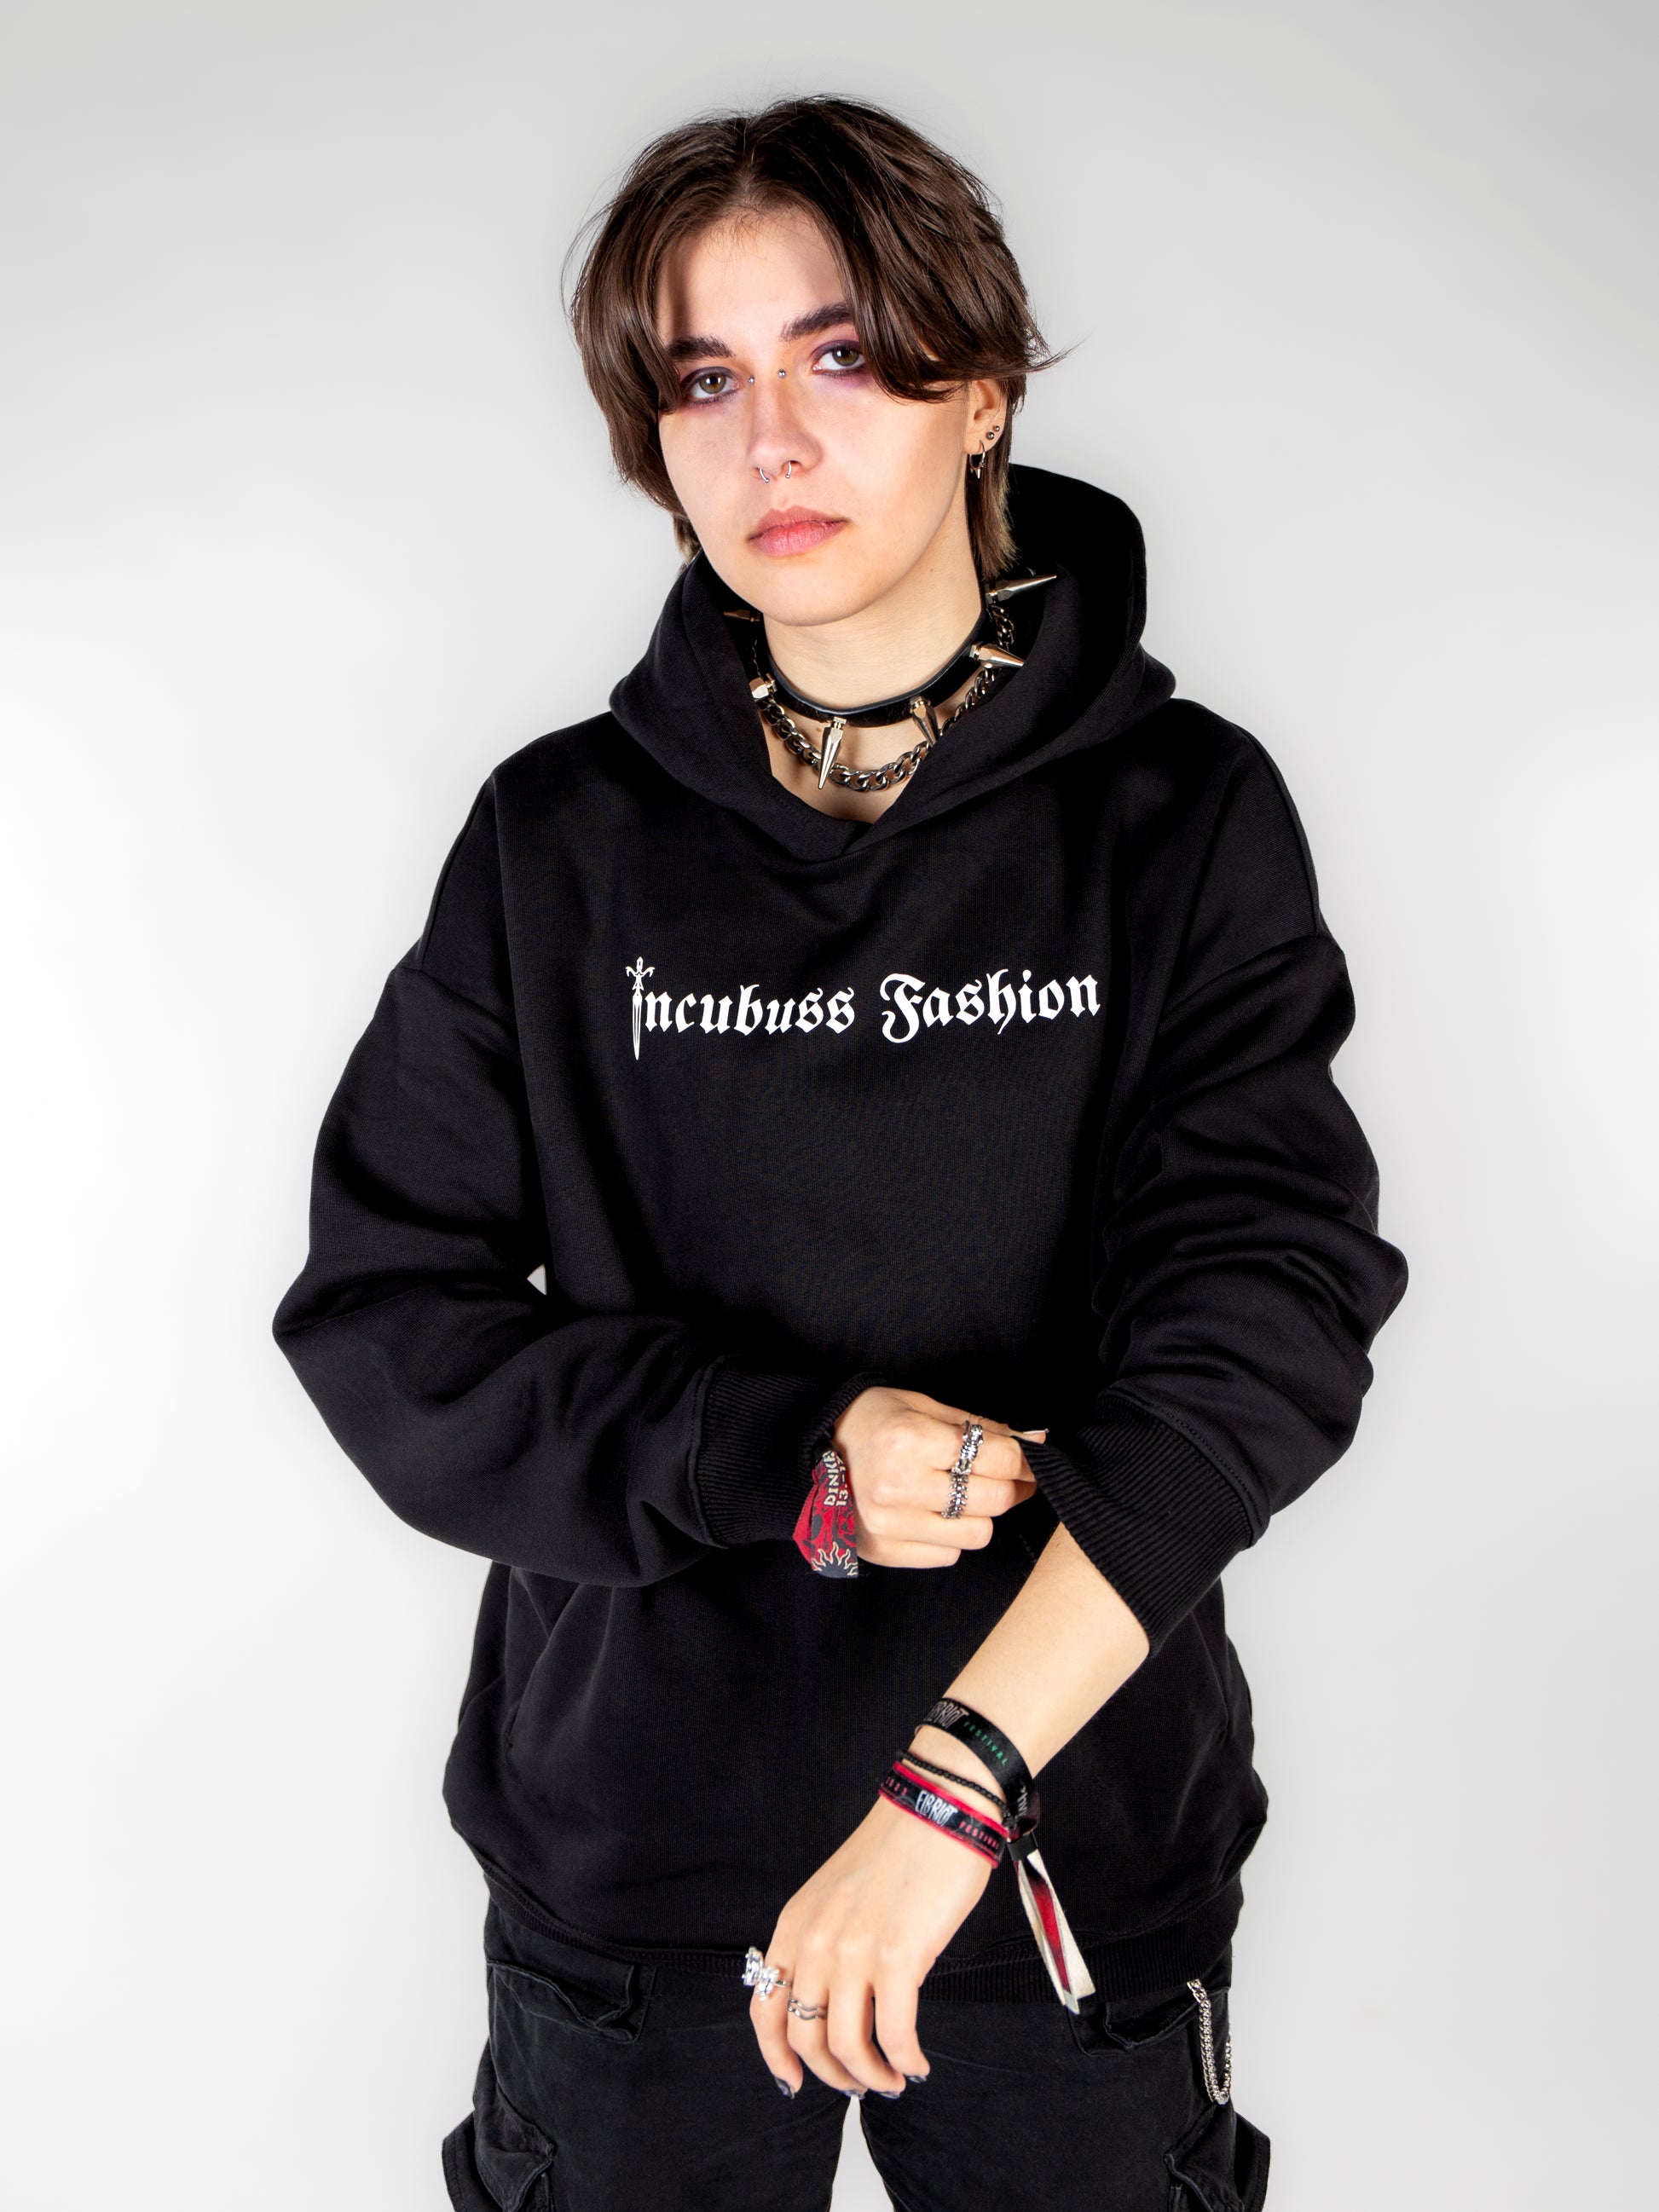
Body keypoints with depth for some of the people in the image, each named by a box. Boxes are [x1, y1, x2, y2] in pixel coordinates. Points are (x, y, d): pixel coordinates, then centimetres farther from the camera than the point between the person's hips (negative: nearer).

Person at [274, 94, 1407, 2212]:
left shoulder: (1184, 817, -7)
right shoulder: (559, 841, -2)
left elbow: (1261, 1319, -16)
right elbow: (386, 1323, -5)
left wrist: (952, 1784, -25)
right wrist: (793, 1457, -19)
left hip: (1079, 1858, -1)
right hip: (626, 1867, 1)